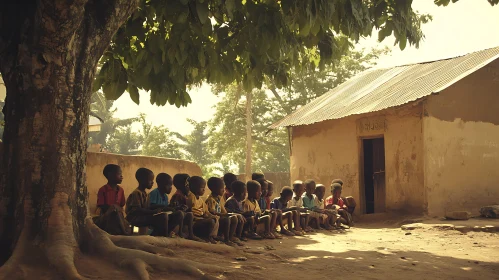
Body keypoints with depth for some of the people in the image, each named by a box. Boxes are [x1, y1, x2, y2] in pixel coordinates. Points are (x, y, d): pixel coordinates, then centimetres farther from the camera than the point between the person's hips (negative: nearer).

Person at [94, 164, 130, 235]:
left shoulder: (121, 190, 9)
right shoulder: (103, 190, -7)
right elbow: (100, 207, -7)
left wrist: (122, 217, -3)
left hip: (118, 217, 4)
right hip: (106, 216, -4)